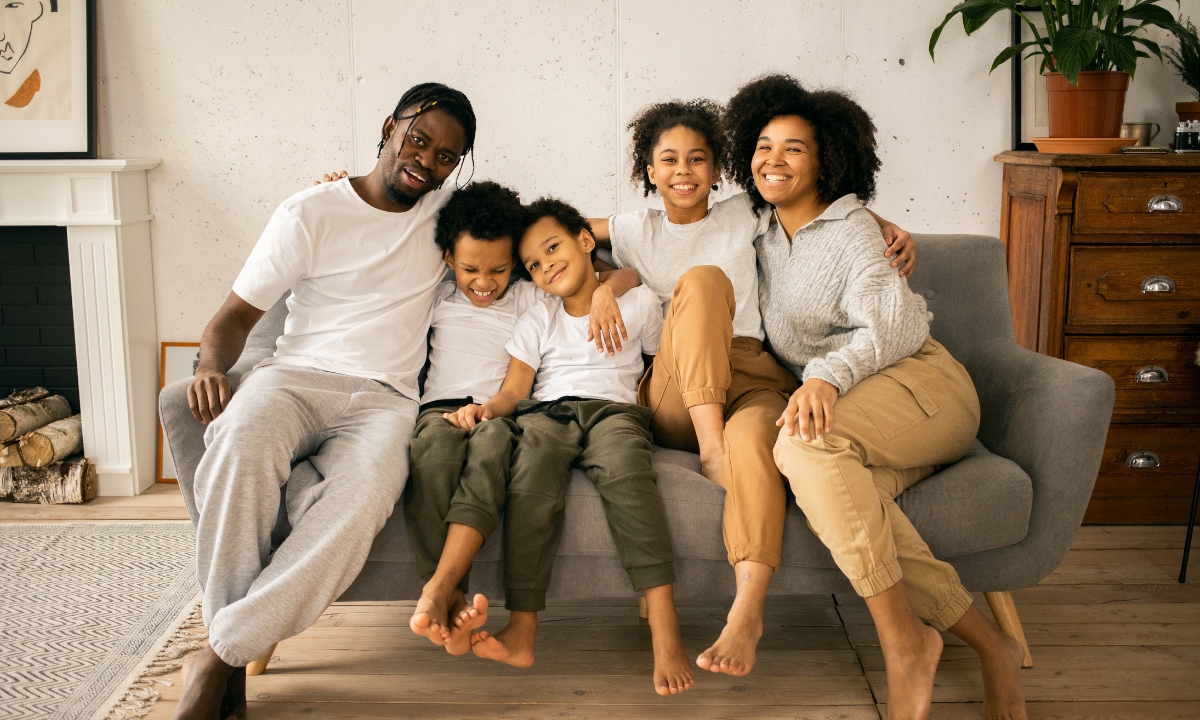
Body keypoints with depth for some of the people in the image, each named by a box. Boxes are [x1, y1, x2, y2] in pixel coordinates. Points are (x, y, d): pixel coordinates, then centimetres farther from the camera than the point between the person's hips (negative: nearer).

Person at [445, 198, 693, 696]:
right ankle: (522, 629, -38)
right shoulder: (537, 321, 21)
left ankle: (665, 631, -44)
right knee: (532, 479, -34)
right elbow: (513, 391, 10)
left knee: (625, 469, -38)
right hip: (547, 412, 2)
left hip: (614, 408, -2)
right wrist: (485, 409, -10)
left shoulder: (638, 303, 18)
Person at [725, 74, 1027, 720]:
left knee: (806, 443, -37)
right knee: (844, 503, -33)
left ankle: (903, 640, -30)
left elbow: (893, 324, -18)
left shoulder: (848, 229, -2)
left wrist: (827, 376, -35)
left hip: (919, 383, -5)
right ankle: (991, 647, -24)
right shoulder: (762, 236, 18)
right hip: (842, 406, 5)